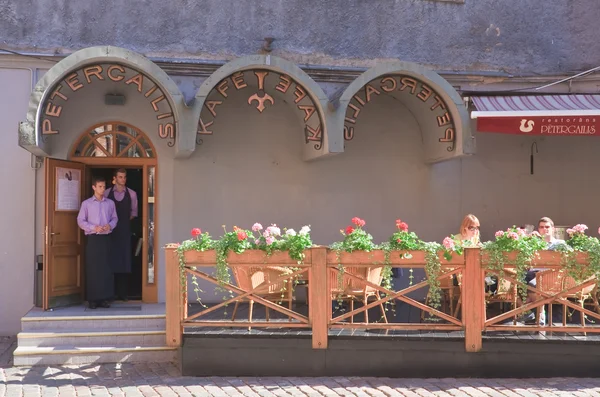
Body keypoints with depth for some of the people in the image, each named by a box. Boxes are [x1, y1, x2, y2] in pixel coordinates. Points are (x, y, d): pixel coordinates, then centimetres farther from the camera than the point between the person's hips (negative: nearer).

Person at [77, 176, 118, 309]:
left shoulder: (110, 203, 10)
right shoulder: (86, 203, 2)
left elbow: (115, 218, 14)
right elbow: (80, 221, 0)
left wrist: (110, 225, -7)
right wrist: (94, 228, -14)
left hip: (106, 238, 2)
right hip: (93, 239, -2)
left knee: (106, 268, 1)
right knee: (92, 268, -2)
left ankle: (104, 298, 6)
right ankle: (92, 299, 3)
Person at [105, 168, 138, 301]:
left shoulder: (131, 194, 6)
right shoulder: (107, 193, 3)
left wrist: (125, 220, 5)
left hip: (125, 230, 1)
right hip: (110, 229, -1)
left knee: (125, 260, -1)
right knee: (111, 260, -1)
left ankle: (123, 292, 4)